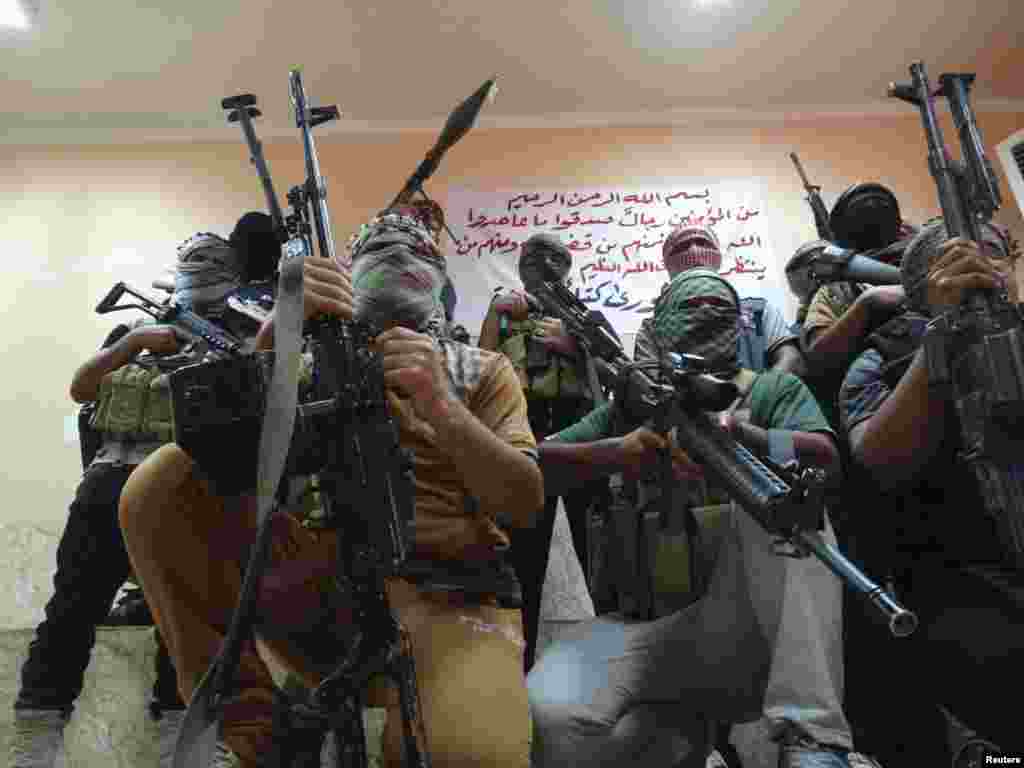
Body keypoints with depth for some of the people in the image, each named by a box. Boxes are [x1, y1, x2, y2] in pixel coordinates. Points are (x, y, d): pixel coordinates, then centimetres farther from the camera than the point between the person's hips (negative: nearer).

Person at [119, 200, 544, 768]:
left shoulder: (482, 370, 13)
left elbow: (525, 504, -1)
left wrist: (441, 407, -16)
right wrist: (277, 330, -20)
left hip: (446, 600, -2)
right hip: (319, 578, 3)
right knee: (163, 482, -16)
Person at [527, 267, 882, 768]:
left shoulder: (774, 390, 16)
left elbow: (825, 457, -7)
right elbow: (535, 466, 8)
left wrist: (735, 433, -27)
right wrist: (617, 451, -11)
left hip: (749, 626, -1)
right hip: (646, 628, 1)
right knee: (551, 717, -28)